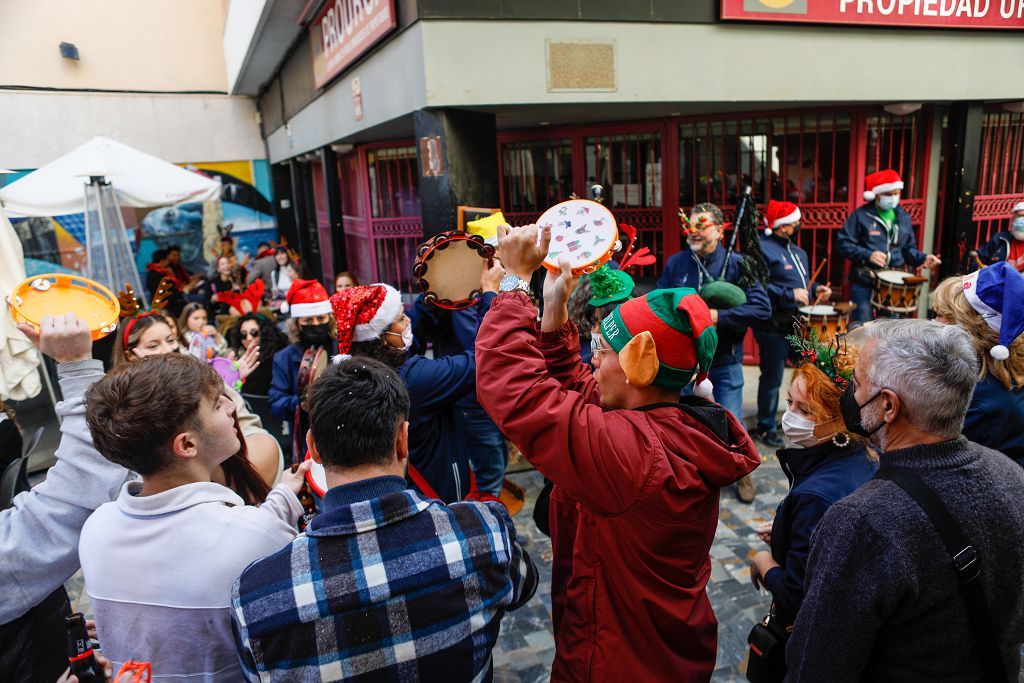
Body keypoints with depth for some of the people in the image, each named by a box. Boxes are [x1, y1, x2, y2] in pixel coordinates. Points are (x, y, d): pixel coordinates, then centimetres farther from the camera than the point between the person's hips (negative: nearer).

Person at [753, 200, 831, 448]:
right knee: (772, 379, 1)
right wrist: (789, 295, -26)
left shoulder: (797, 250, 17)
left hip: (799, 325, 9)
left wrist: (815, 290, 6)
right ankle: (765, 427, 17)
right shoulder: (762, 248, -14)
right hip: (774, 328, -9)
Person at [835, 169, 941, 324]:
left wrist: (923, 258, -1)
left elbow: (909, 249, 19)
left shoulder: (903, 217, 14)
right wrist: (867, 255, -20)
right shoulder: (861, 216, -4)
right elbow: (842, 244, -9)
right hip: (865, 282, -5)